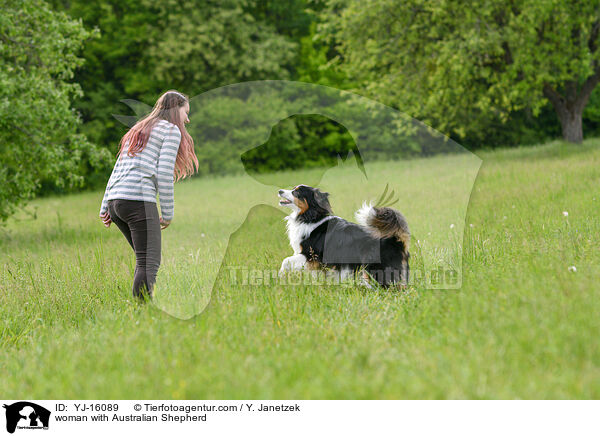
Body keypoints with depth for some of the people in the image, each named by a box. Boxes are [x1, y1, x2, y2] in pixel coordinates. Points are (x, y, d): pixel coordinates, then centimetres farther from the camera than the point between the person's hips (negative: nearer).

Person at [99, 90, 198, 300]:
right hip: (139, 199, -8)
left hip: (115, 201, 8)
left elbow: (117, 170, 22)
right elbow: (164, 174, -6)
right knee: (149, 263, -12)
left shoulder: (137, 131, 29)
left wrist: (105, 207, 17)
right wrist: (168, 214, -2)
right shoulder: (171, 130, 5)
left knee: (146, 259, 15)